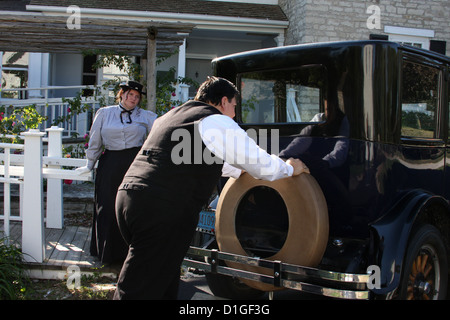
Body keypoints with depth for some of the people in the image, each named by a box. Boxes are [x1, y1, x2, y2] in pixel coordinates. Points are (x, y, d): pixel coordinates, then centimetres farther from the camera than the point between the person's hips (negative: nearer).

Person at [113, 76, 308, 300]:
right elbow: (261, 163, 3)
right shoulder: (216, 122, -2)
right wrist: (290, 168, 23)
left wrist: (240, 169, 48)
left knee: (165, 283, 19)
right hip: (163, 210, -8)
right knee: (142, 291, -5)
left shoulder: (173, 115, 25)